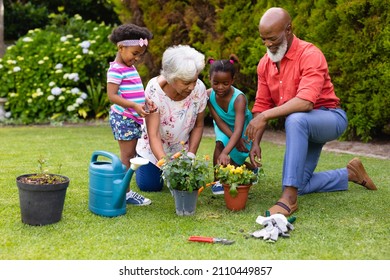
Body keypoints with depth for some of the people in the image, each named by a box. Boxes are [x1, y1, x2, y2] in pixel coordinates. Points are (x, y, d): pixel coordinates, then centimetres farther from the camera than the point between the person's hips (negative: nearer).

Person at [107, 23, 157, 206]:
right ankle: (125, 193, 2)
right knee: (127, 155, -5)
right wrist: (134, 106, -29)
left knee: (130, 155, 11)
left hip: (134, 118, 9)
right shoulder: (116, 70, -13)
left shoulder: (131, 68, 15)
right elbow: (112, 96, -21)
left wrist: (145, 102, 3)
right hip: (123, 117, -9)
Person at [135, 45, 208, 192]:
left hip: (182, 147, 2)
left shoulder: (199, 89, -24)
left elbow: (198, 126, -8)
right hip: (154, 146, -2)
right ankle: (139, 160, 31)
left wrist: (191, 155, -16)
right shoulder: (154, 89, -33)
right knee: (150, 185, -1)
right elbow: (153, 135, -35)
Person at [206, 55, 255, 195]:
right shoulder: (209, 95, -26)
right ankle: (217, 180, -11)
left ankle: (252, 169, 25)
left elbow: (238, 130, -48)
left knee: (229, 160, -8)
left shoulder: (239, 98, -39)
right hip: (224, 128, 3)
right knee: (220, 143, -27)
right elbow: (219, 121, -20)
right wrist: (234, 138, -33)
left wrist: (225, 153, -61)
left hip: (242, 131, -3)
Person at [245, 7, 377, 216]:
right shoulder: (264, 64, -1)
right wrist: (255, 142, -13)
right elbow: (261, 106, -1)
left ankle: (289, 198, -38)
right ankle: (350, 173, 27)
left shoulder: (310, 55, -22)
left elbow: (305, 102, -36)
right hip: (302, 128, 8)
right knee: (299, 186, 5)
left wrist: (265, 116, -40)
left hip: (329, 118, -8)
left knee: (295, 120, -41)